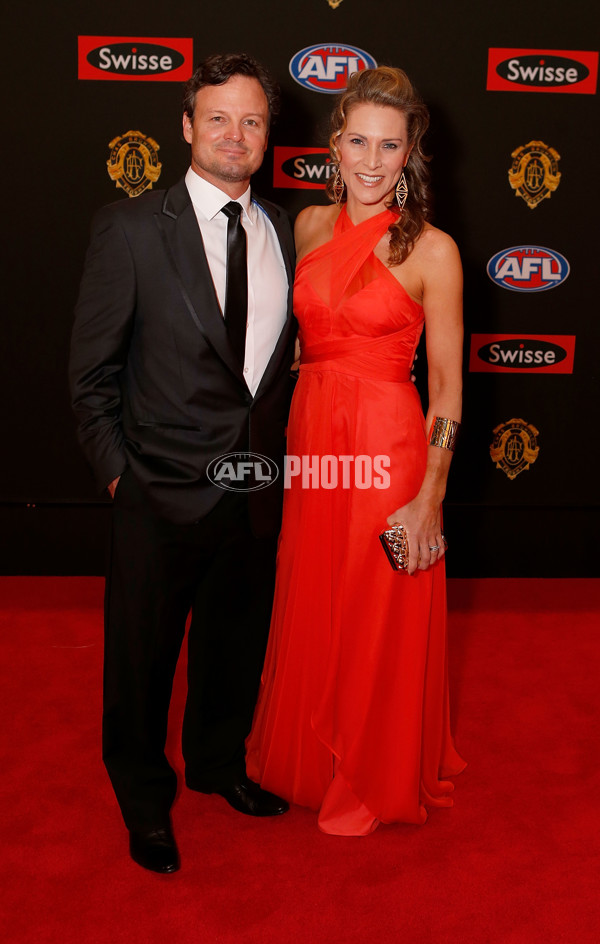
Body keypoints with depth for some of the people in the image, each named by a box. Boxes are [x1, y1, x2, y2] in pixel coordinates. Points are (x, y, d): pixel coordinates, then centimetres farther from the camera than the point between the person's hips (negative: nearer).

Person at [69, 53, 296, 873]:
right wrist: (116, 470, -6)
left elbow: (285, 354, 10)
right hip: (162, 496, -4)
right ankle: (144, 799, 39)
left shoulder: (283, 231, 4)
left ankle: (217, 763, 48)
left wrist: (279, 456, 3)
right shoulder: (129, 228, -8)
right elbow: (92, 368, -5)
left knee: (235, 645, 21)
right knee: (142, 656, 13)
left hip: (257, 494, 4)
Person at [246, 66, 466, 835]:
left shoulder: (431, 250, -9)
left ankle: (377, 779, 34)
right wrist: (294, 435, 7)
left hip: (389, 447, -5)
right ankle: (309, 755, 43)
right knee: (310, 612, 18)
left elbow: (447, 384, -9)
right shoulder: (309, 227, 6)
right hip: (310, 437, 5)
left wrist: (430, 498, -13)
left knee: (380, 625, 9)